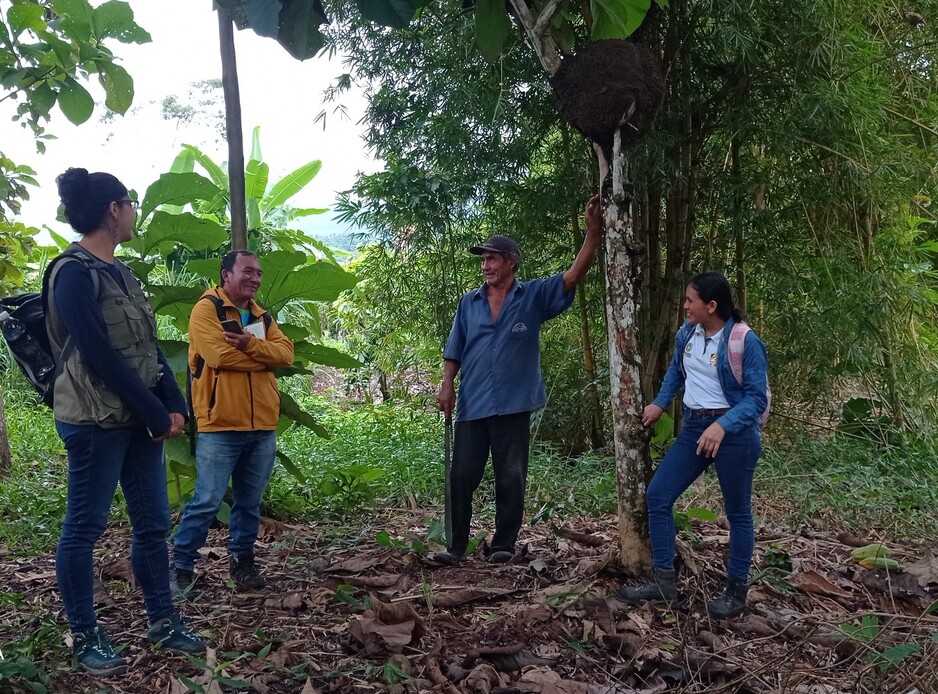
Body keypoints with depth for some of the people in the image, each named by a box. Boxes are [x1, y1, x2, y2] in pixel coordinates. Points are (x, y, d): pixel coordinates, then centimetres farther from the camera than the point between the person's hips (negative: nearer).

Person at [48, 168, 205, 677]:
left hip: (139, 418, 8)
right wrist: (157, 413, -15)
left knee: (154, 522, 11)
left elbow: (149, 347, 13)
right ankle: (84, 637, 14)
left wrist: (173, 406, 1)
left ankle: (162, 622, 21)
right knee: (85, 527, 3)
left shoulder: (120, 272, 14)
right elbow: (99, 355, -18)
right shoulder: (75, 272, -11)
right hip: (96, 420, -8)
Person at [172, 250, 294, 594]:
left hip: (263, 427, 7)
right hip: (220, 427, -7)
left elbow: (285, 352, 1)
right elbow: (218, 354, -20)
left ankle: (242, 561, 25)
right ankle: (181, 566, 9)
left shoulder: (262, 316, 17)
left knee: (249, 501, 14)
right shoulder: (207, 309, -6)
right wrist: (265, 358, -6)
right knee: (207, 501, -4)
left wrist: (251, 344, -16)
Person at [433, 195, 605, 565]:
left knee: (511, 479, 6)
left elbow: (574, 275, -11)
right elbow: (454, 351, 12)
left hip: (513, 405, -2)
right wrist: (447, 385, -2)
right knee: (462, 476, 4)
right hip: (472, 405, 2)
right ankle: (455, 545, 14)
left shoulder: (534, 296, 0)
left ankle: (504, 545, 18)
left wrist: (593, 233, -21)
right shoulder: (469, 303, 8)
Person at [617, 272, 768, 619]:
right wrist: (659, 403, 15)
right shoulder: (686, 334, 3)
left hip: (733, 432, -7)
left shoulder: (745, 341, -16)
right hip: (693, 427, 7)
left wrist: (723, 425, -29)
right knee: (658, 495, 2)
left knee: (737, 511, 8)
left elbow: (757, 397, -17)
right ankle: (663, 580, 11)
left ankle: (736, 591, 22)